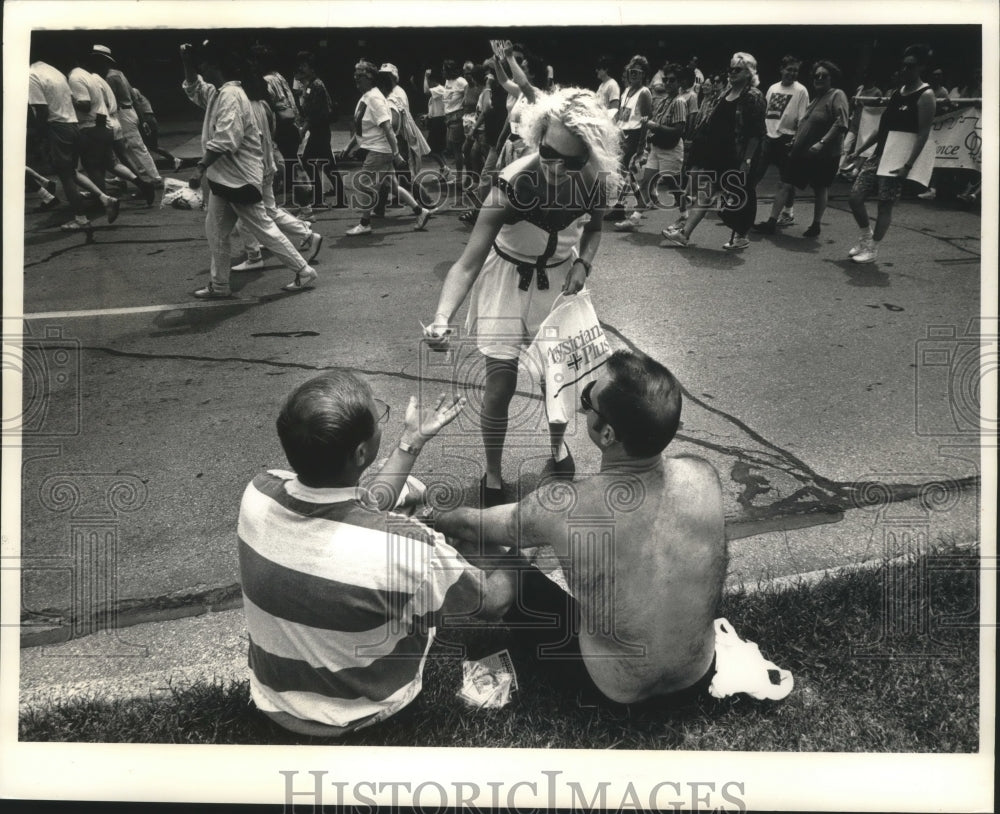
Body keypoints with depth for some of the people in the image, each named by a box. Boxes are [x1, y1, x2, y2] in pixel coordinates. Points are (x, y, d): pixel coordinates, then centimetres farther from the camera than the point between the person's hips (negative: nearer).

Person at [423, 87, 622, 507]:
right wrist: (442, 318, -49)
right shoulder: (513, 185, -32)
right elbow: (468, 262, -34)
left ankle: (557, 447, 40)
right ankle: (492, 475, 18)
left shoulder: (595, 181, -19)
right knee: (499, 389, -5)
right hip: (508, 278, -3)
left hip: (559, 278, 3)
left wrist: (583, 263, -14)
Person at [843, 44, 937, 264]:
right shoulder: (895, 93, 13)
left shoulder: (925, 95, -10)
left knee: (885, 205, -2)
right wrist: (859, 149, 13)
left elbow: (923, 133, -15)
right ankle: (866, 237, 22)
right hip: (878, 153, 7)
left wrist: (908, 165, -23)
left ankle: (873, 249, 10)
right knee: (855, 197, 2)